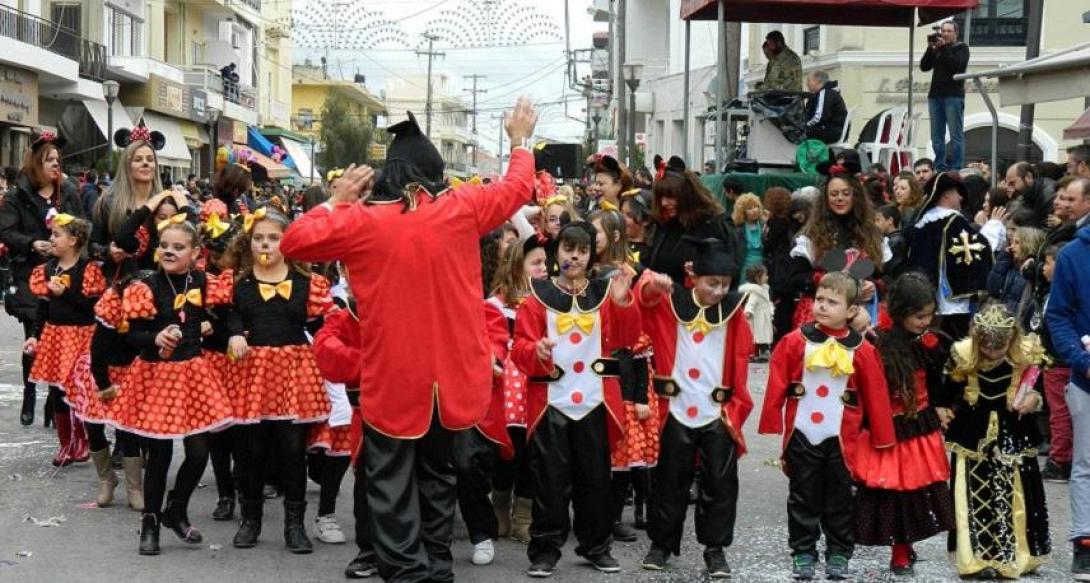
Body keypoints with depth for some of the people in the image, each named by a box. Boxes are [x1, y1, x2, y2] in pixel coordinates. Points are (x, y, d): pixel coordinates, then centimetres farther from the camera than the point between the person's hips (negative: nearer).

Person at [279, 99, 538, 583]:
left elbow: (294, 241, -2)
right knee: (437, 474, 22)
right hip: (449, 374, 3)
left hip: (392, 379, -3)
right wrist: (520, 140, 30)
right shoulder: (462, 209, -5)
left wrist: (337, 200, 6)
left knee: (393, 485, 6)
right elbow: (518, 187, 12)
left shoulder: (363, 221, -10)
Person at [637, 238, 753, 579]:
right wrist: (652, 285, -35)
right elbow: (643, 299, -14)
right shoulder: (671, 302, 1)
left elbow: (740, 363, 1)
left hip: (719, 413, 0)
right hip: (677, 410, 0)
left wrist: (737, 407, -5)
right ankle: (662, 543, 21)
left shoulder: (733, 309, 1)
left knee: (720, 483, 4)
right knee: (671, 481, 9)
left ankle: (715, 548, 14)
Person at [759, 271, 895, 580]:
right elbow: (777, 387, -1)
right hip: (801, 436, 0)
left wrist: (881, 438, 5)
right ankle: (803, 552, 20)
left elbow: (875, 397, 3)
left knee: (839, 499, 10)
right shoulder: (795, 342, -3)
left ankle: (839, 553, 22)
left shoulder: (862, 351, -3)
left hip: (841, 439, 0)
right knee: (803, 498, 9)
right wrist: (771, 426, -3)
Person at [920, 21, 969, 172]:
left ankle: (956, 170, -10)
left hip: (953, 96, -5)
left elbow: (957, 65, -11)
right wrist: (931, 49, -1)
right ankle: (940, 168, 4)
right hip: (935, 95, 5)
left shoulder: (961, 48, 7)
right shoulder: (936, 49, 19)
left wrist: (943, 48, -12)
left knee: (956, 135, -7)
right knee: (937, 136, 1)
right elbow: (924, 66, 8)